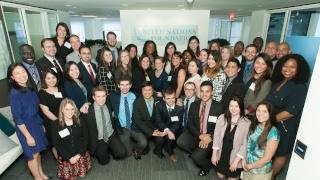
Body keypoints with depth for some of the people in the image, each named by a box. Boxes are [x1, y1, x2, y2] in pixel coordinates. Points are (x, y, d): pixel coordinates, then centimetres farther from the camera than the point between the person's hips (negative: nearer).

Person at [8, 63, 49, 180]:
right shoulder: (14, 94, -21)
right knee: (33, 154, 9)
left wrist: (41, 125, 15)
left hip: (36, 124, 7)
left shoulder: (29, 88, 1)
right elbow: (17, 119, -19)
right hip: (26, 127, -7)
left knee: (38, 151, 19)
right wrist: (28, 136, -16)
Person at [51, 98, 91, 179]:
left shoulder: (80, 122, -6)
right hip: (65, 157, -1)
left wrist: (79, 154, -11)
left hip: (81, 154, 1)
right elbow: (57, 144, -8)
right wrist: (69, 158, -13)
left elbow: (85, 138, -2)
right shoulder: (55, 124, -11)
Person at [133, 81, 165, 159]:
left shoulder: (158, 99, -8)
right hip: (143, 127, -1)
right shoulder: (137, 103, -14)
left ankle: (157, 151, 10)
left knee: (160, 139, -23)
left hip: (155, 125, 2)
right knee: (144, 151, -9)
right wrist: (151, 132, -20)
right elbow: (138, 121, -15)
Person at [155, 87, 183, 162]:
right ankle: (171, 153, 4)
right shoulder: (159, 105, -13)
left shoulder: (180, 107, -15)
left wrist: (167, 132, -30)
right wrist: (167, 130, -37)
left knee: (169, 136, -26)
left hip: (174, 129, 0)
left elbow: (178, 123, -14)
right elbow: (159, 121, -18)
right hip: (162, 128, 0)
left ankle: (167, 149, 10)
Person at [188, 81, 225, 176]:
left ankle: (207, 166, 14)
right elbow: (190, 124, 2)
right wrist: (200, 135, -14)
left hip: (211, 139, -5)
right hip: (196, 136, 5)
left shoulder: (219, 107, -7)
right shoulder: (194, 105, 4)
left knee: (196, 156, -22)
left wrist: (210, 138, -19)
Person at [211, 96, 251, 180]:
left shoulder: (247, 123, -18)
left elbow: (245, 144, -15)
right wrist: (214, 155, -5)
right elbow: (216, 136, -6)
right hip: (221, 154, 3)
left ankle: (238, 173, 46)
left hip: (235, 156, -3)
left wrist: (236, 161, -14)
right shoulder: (222, 118, -10)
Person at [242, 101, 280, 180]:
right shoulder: (254, 126, -4)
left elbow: (266, 159, -19)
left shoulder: (273, 133, -22)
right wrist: (244, 159, -4)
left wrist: (249, 166, -11)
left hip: (261, 173, -5)